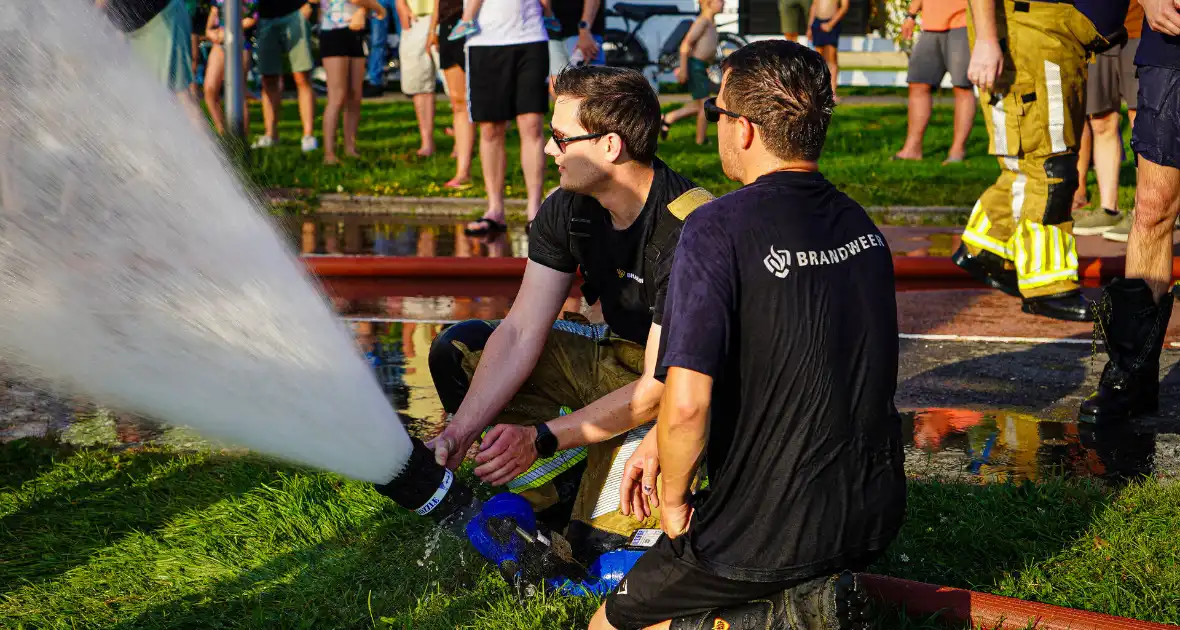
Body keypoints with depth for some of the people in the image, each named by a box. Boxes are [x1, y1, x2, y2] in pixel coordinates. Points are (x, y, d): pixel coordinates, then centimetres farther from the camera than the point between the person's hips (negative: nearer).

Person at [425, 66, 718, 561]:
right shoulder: (568, 209, -7)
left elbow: (661, 387, -28)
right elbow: (521, 332, -8)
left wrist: (539, 437, -29)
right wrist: (461, 431, -20)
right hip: (615, 356, 8)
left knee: (599, 542, -25)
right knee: (458, 349, -2)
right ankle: (561, 501, -6)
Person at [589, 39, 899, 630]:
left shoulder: (719, 228, -20)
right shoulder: (858, 222, 4)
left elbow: (687, 403, -28)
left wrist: (674, 499, -9)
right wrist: (662, 438, 15)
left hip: (774, 533, -8)